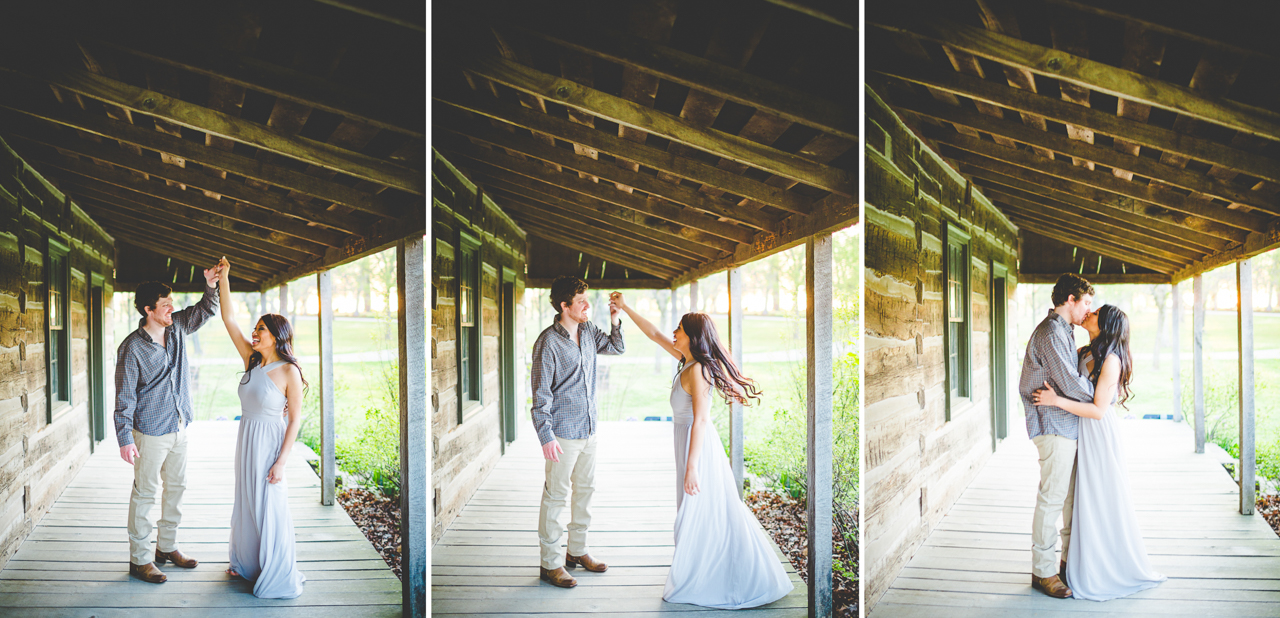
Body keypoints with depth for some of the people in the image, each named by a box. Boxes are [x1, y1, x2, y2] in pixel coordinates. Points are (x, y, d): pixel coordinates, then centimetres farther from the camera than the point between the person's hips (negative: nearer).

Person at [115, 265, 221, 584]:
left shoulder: (177, 327, 2)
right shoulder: (132, 347, -16)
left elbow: (206, 309, 15)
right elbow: (125, 396, -14)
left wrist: (210, 283, -6)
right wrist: (124, 439, -16)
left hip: (179, 426, 7)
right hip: (151, 432, -7)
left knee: (176, 487, 15)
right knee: (144, 493, 0)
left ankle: (167, 546, 30)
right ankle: (139, 559, 8)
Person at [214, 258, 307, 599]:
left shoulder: (289, 372, -15)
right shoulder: (252, 360, 2)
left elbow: (295, 419, -13)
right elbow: (229, 319, 2)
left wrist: (280, 462, -17)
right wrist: (223, 279, -4)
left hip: (270, 443, -7)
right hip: (246, 439, 7)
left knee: (269, 508, 1)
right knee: (246, 505, 18)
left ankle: (276, 574, 14)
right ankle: (247, 563, 35)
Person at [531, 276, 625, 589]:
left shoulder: (588, 332, 6)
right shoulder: (548, 342, -15)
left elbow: (617, 348, 23)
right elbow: (541, 394, -15)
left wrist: (615, 322, 3)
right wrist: (546, 437, -18)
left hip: (588, 428, 8)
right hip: (563, 433, -8)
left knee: (585, 490, 16)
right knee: (555, 496, -1)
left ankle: (577, 551, 31)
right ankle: (550, 563, 7)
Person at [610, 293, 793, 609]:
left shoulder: (697, 370, -20)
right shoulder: (688, 361, 6)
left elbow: (701, 419, -24)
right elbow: (656, 334, 19)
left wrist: (691, 467, -26)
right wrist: (626, 309, 22)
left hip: (698, 444, -9)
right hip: (692, 440, 9)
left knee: (698, 514, -1)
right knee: (713, 513, 14)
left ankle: (693, 584, 8)